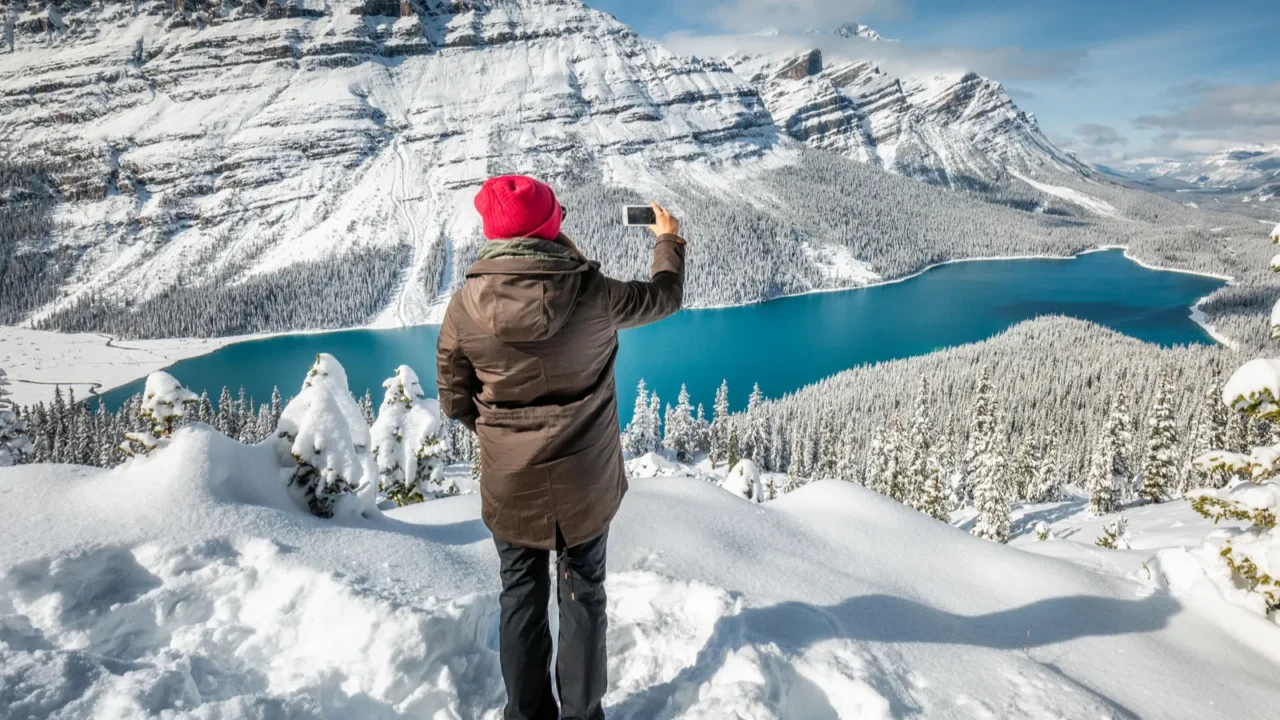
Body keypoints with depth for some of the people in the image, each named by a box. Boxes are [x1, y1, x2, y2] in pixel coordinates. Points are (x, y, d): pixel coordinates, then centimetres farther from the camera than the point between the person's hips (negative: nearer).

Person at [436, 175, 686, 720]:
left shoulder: (465, 305, -15)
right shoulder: (593, 295, -19)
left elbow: (455, 401, -4)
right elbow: (665, 296, 1)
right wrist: (669, 239, 19)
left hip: (509, 483, 1)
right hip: (586, 481, -1)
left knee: (521, 596, 20)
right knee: (583, 593, 19)